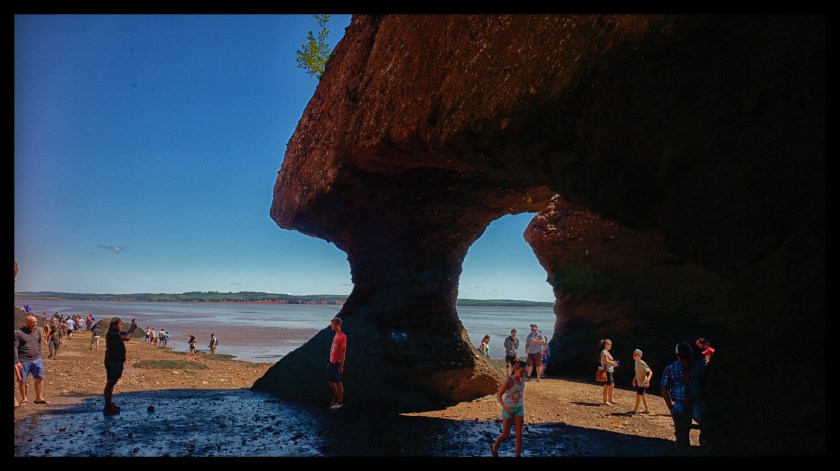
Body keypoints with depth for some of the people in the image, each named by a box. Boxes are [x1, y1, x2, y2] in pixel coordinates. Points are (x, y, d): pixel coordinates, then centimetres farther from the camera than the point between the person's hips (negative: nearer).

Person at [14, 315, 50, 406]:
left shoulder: (37, 331, 8)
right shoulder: (18, 333, -9)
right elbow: (15, 348, -11)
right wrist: (17, 361, -16)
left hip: (37, 360, 5)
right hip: (24, 361, -5)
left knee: (40, 378, 3)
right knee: (22, 380, 6)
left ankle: (39, 398, 12)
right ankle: (24, 398, 22)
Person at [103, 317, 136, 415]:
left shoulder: (116, 333, 14)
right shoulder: (112, 334, -19)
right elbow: (127, 338, -27)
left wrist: (131, 329, 2)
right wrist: (132, 331, -12)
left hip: (116, 361, 11)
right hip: (112, 362, -11)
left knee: (112, 383, 19)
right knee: (110, 383, -7)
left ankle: (109, 404, 31)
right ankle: (107, 408, -5)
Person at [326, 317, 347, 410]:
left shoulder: (342, 337, -18)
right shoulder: (336, 335, 10)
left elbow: (343, 352, -19)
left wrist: (341, 366, -19)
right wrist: (330, 362, 19)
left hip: (337, 363, -9)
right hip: (332, 362, 9)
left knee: (338, 382, 1)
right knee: (330, 380, 17)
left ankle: (340, 402, 12)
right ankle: (336, 395, 35)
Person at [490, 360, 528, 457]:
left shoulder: (522, 380, 0)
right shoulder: (508, 381, -22)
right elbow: (498, 395, -20)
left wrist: (522, 412, 17)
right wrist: (505, 407, -35)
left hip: (519, 409, 6)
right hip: (508, 409, -6)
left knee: (519, 434, 0)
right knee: (506, 435, 5)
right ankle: (494, 447, 35)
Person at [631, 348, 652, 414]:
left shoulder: (642, 363, -20)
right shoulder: (636, 362, 7)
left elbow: (650, 372, -20)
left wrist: (648, 378, -37)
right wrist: (634, 379, 22)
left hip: (642, 382, -9)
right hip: (638, 382, 9)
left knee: (638, 395, -8)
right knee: (643, 396, 14)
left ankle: (635, 410, -2)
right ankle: (646, 410, 23)